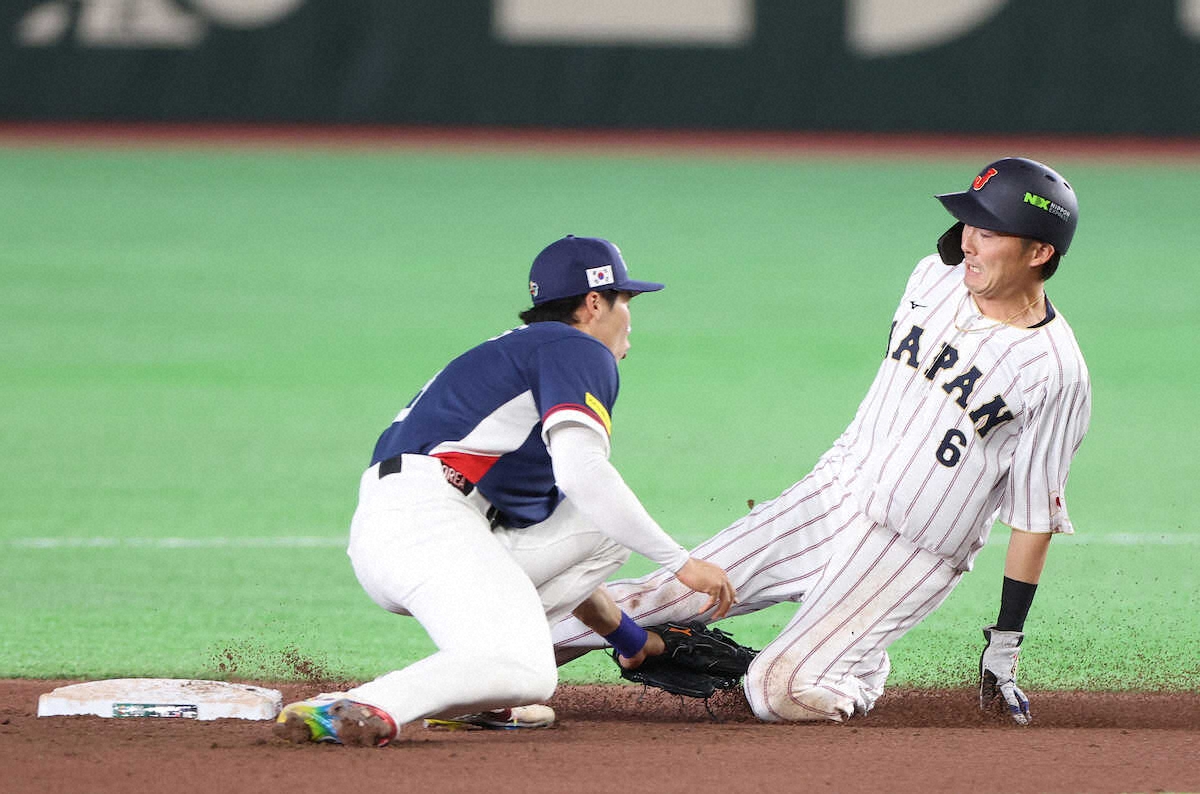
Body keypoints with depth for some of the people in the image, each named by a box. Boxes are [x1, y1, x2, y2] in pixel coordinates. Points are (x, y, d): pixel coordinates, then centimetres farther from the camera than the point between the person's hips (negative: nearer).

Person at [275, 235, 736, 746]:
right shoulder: (579, 351, 5)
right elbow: (580, 472, -15)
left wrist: (631, 640, 37)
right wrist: (680, 563, -11)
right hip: (423, 515, -10)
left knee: (608, 528, 18)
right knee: (524, 675, -28)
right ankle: (351, 708, -41)